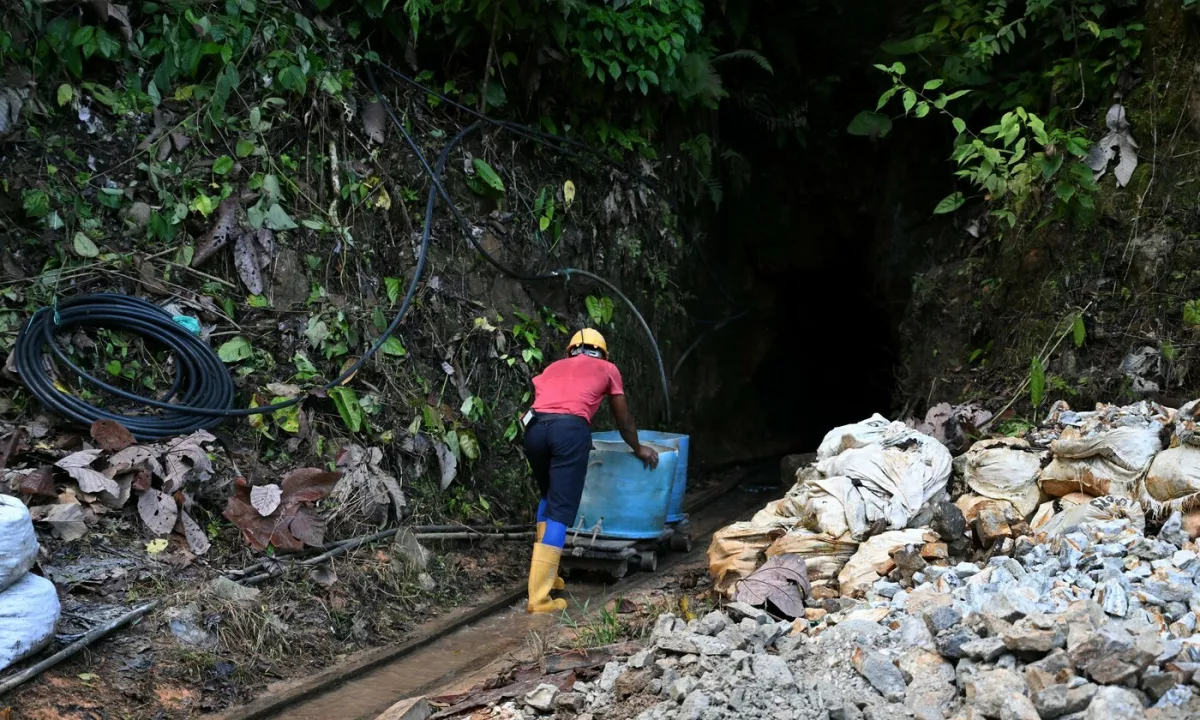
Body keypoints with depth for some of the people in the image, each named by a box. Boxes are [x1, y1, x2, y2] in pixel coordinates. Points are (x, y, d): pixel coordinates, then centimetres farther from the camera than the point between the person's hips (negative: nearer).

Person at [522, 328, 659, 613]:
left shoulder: (553, 367, 34)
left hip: (534, 426, 4)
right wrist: (638, 449, 50)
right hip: (570, 429, -4)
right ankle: (539, 597, -7)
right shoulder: (607, 369, 26)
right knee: (560, 511, -2)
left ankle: (544, 574, 24)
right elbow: (624, 422, 33)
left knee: (548, 497, 26)